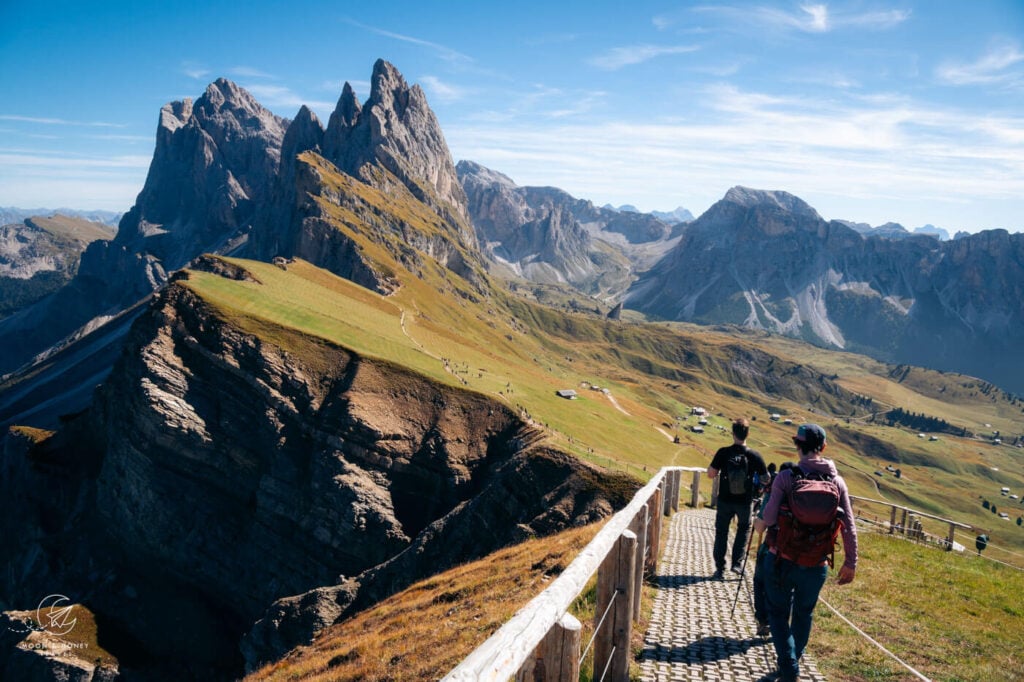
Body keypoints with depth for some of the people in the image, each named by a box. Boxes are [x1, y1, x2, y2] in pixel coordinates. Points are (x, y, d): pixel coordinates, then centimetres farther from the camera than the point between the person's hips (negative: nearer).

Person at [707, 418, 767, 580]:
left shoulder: (723, 453, -16)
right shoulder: (755, 456, -13)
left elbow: (710, 474, -11)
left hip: (725, 500, 0)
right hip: (745, 502, 0)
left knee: (721, 532, 15)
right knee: (743, 529, 26)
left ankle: (719, 568, 16)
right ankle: (737, 563, 20)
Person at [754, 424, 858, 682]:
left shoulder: (786, 477, -12)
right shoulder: (837, 481, -3)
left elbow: (769, 517, -17)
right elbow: (849, 527, -2)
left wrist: (758, 525, 6)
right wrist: (850, 563, 8)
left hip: (782, 560, -3)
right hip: (816, 565, 3)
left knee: (779, 612, 16)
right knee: (804, 614, 24)